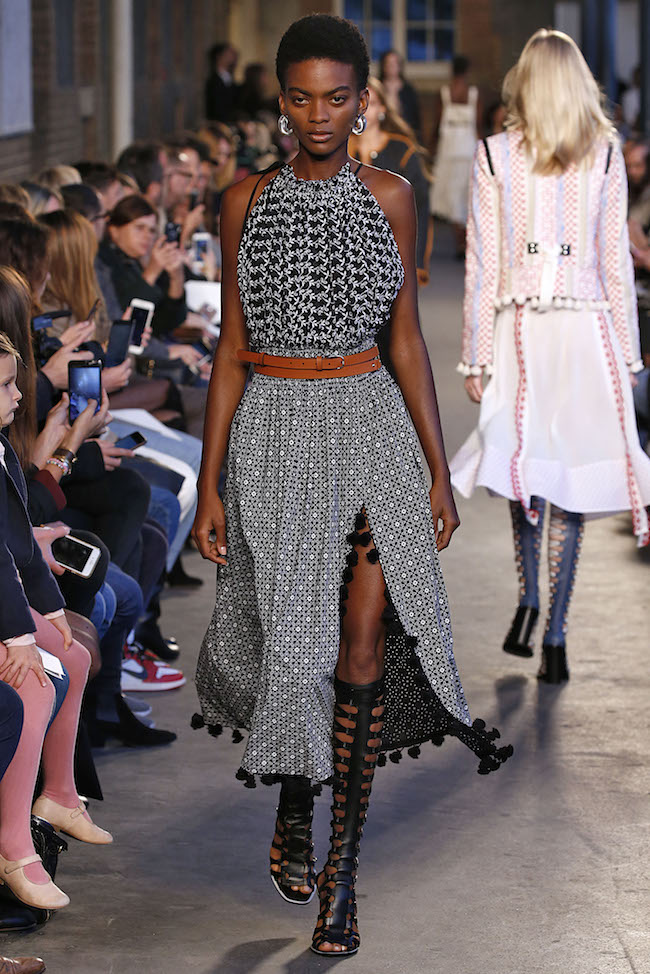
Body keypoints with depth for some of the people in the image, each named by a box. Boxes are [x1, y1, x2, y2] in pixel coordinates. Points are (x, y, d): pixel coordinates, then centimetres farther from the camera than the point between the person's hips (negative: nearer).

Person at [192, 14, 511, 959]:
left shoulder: (389, 196, 3)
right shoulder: (249, 200, 1)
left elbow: (407, 339, 6)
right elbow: (232, 348, 2)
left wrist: (440, 472, 4)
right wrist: (210, 483, -1)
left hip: (372, 426, 1)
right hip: (277, 429, -1)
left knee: (365, 640, -6)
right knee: (295, 639, -1)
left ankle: (342, 869, 3)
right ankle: (293, 797, 30)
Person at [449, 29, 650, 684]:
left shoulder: (493, 156, -3)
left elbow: (482, 263, -2)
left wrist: (476, 354, 3)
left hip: (519, 330, 0)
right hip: (588, 329, 0)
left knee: (524, 463, 16)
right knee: (572, 474, 2)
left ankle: (529, 600, 5)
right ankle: (554, 637, 1)